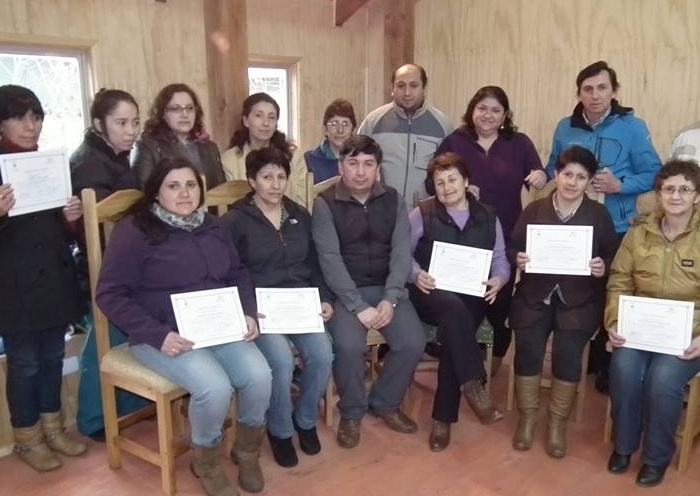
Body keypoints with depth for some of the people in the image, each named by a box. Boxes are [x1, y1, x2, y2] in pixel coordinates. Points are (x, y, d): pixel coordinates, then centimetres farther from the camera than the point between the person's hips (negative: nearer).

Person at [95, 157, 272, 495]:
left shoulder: (212, 227, 11)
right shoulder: (134, 230, -8)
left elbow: (238, 275, 19)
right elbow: (110, 295, -10)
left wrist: (248, 314, 0)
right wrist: (158, 335, -20)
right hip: (164, 334, -5)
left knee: (259, 376, -20)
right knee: (215, 387, -29)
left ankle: (246, 450, 10)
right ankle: (206, 460, 3)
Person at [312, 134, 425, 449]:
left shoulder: (392, 200, 5)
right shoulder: (325, 204, -5)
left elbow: (401, 252, -2)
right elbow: (330, 259, -13)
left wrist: (390, 299, -15)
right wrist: (359, 306, -20)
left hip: (387, 289, 3)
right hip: (345, 292, -3)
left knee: (413, 342, -18)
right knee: (348, 346, -28)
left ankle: (385, 403, 11)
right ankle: (351, 412, 2)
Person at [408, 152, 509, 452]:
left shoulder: (487, 218, 12)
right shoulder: (421, 214, 4)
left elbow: (501, 260, 10)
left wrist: (498, 280, -11)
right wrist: (417, 275, -18)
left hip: (471, 298, 2)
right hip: (430, 295, -2)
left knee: (454, 332, -29)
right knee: (454, 307, -37)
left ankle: (443, 419, -19)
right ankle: (473, 387, -32)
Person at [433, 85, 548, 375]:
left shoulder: (519, 143, 5)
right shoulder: (454, 142, 2)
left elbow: (539, 177, -2)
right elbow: (431, 183, -2)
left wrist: (541, 178, -25)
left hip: (505, 237, 1)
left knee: (501, 299, 12)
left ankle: (497, 356, 34)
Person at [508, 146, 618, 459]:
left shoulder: (599, 215, 7)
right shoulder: (533, 210, 7)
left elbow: (613, 257, 7)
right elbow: (511, 248, 7)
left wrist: (603, 267, -15)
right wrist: (517, 259, -15)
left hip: (579, 299, 0)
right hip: (535, 294, 1)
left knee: (567, 351, -24)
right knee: (528, 347, -23)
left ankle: (558, 422, 1)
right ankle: (527, 417, 2)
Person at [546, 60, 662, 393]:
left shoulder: (632, 127, -4)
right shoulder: (565, 128, 6)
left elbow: (653, 174, -4)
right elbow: (552, 170, 14)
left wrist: (620, 185, -20)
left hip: (616, 230, -3)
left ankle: (606, 364, 23)